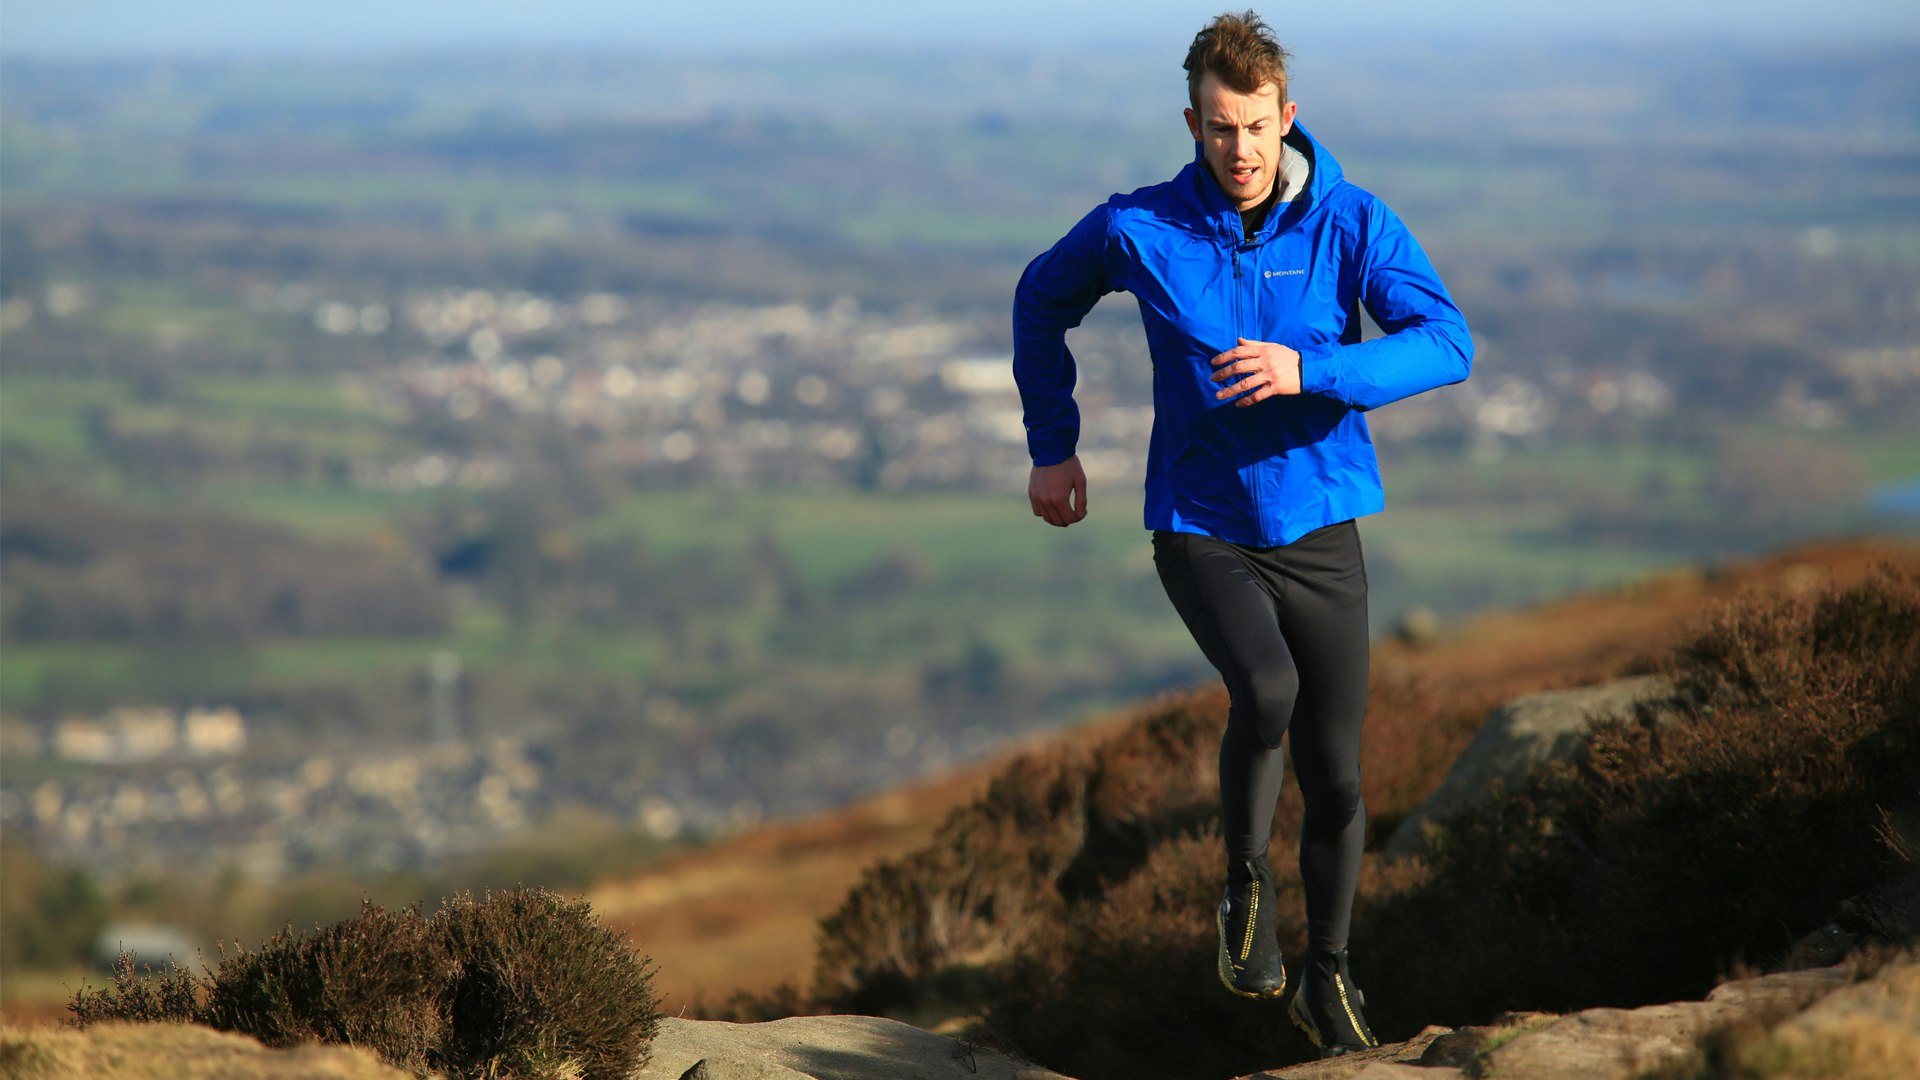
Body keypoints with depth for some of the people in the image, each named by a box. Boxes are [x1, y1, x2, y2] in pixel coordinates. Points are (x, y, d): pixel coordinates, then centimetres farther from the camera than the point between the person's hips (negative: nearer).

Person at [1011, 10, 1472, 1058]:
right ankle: (1243, 884, -3)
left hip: (1321, 531, 2)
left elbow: (1447, 342, -18)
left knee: (1334, 776, 5)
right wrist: (1052, 447, 10)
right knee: (1267, 689, -30)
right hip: (1202, 529, -2)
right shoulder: (1138, 230, -7)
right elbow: (1042, 300, 12)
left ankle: (1327, 981, 28)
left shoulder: (1353, 224, -8)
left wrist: (1310, 371, -30)